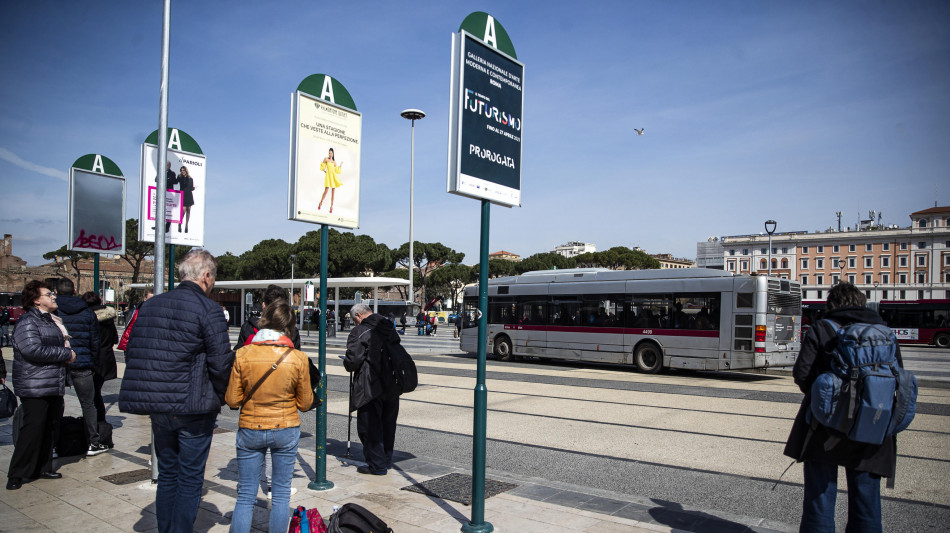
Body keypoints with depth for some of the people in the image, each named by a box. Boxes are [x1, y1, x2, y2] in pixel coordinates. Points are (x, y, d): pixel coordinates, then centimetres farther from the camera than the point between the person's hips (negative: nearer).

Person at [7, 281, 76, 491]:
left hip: (54, 386, 9)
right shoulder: (27, 322, -11)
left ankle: (41, 468, 23)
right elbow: (33, 349, -24)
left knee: (48, 428, 13)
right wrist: (66, 354, -16)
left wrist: (66, 351, 9)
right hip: (34, 388, -9)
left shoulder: (50, 321, 19)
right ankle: (16, 473, 6)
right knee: (33, 429, -6)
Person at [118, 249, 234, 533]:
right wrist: (220, 396, 1)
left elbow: (131, 352, 11)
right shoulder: (208, 309, -13)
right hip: (194, 409, -6)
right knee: (190, 480, 6)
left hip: (159, 410, 6)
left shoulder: (150, 305, 7)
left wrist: (150, 391, 18)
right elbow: (221, 363, -17)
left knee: (167, 475, 20)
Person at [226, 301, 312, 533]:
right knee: (281, 493, 13)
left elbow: (232, 400, -4)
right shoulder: (298, 358, -11)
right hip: (286, 431, 0)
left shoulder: (243, 354, -9)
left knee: (245, 496, 11)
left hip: (250, 430, 1)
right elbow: (305, 403, -2)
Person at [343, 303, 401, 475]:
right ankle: (386, 460, 30)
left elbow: (352, 362, -19)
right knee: (388, 424, 18)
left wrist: (346, 363, 5)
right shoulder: (390, 329, 9)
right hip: (392, 386, 7)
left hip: (370, 388, -7)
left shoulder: (359, 332, -13)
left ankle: (377, 465, 7)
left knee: (370, 426, 4)